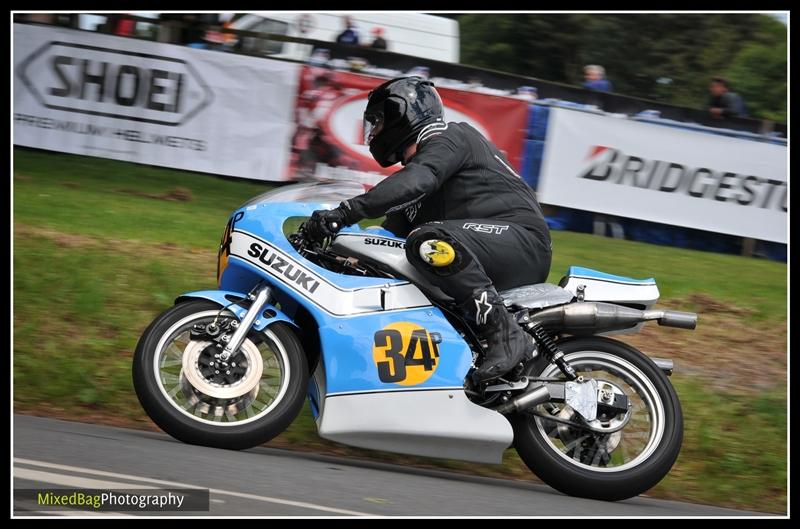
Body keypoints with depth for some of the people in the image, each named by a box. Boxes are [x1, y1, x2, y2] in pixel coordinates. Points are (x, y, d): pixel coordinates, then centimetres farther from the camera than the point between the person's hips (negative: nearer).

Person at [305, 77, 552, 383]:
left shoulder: (449, 137, -3)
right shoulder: (414, 166, 26)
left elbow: (415, 182, -25)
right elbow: (390, 235, 23)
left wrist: (345, 212, -34)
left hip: (522, 239, -10)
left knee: (428, 242, -35)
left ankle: (506, 334, -34)